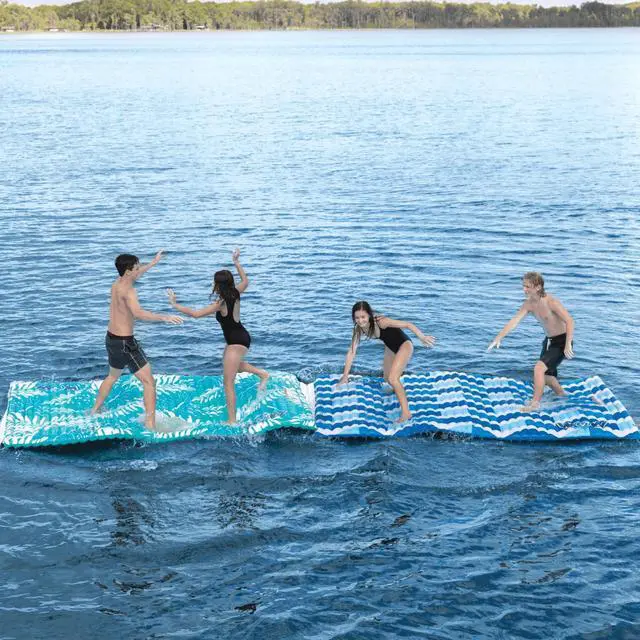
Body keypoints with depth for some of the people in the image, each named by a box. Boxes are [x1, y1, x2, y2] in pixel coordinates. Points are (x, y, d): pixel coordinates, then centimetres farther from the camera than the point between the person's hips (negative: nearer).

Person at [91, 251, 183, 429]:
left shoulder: (116, 284, 5)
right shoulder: (128, 291, -22)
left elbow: (135, 274, 28)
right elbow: (138, 313, -41)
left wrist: (154, 262, 38)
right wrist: (165, 317, -49)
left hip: (111, 338, 10)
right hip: (125, 342, -10)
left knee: (113, 375, 32)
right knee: (149, 381, -6)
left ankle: (95, 410, 47)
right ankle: (150, 424, -10)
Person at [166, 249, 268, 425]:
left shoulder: (221, 304, -25)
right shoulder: (235, 294, -3)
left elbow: (196, 314, -26)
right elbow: (245, 281, 20)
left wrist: (175, 305, -19)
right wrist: (237, 262, 23)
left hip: (236, 342, -9)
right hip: (241, 337, 9)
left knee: (228, 383, -3)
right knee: (232, 364, 39)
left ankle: (232, 420, 2)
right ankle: (262, 373, 34)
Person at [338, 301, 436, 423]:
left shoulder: (381, 322, -35)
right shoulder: (359, 329, -17)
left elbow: (408, 325, -31)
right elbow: (352, 351, -14)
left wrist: (422, 337, -38)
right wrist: (345, 376, -14)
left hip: (404, 345, -7)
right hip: (390, 348, 7)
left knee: (392, 378, -22)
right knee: (387, 378, 23)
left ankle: (406, 412, -13)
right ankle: (398, 389, 58)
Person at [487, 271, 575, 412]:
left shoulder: (551, 302, -26)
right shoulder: (529, 304, -4)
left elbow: (570, 321, -29)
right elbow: (514, 321, -1)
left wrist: (568, 345, -33)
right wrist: (499, 338, -8)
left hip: (562, 341, -8)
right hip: (549, 341, 8)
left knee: (539, 368, -21)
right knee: (546, 375, 19)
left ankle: (535, 403, -11)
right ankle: (561, 394, 46)